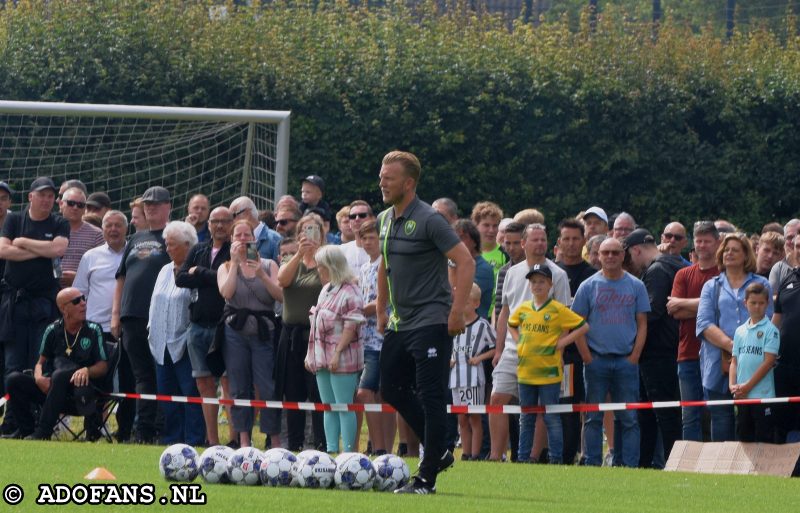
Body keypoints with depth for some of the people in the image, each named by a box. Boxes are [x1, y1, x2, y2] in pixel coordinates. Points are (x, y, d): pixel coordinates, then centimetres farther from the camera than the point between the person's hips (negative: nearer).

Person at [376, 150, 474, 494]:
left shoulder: (429, 220, -14)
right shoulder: (385, 219, 10)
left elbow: (466, 262, -17)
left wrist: (457, 312, -21)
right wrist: (382, 309, 20)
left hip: (431, 323, -9)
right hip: (400, 322, 9)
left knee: (430, 397, -8)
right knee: (391, 388, 12)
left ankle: (427, 478, -5)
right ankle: (438, 452, 25)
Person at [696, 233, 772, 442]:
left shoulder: (760, 285, 14)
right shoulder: (712, 287, 17)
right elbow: (704, 324, 3)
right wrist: (730, 345, -13)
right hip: (719, 367, 1)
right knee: (721, 418, 0)